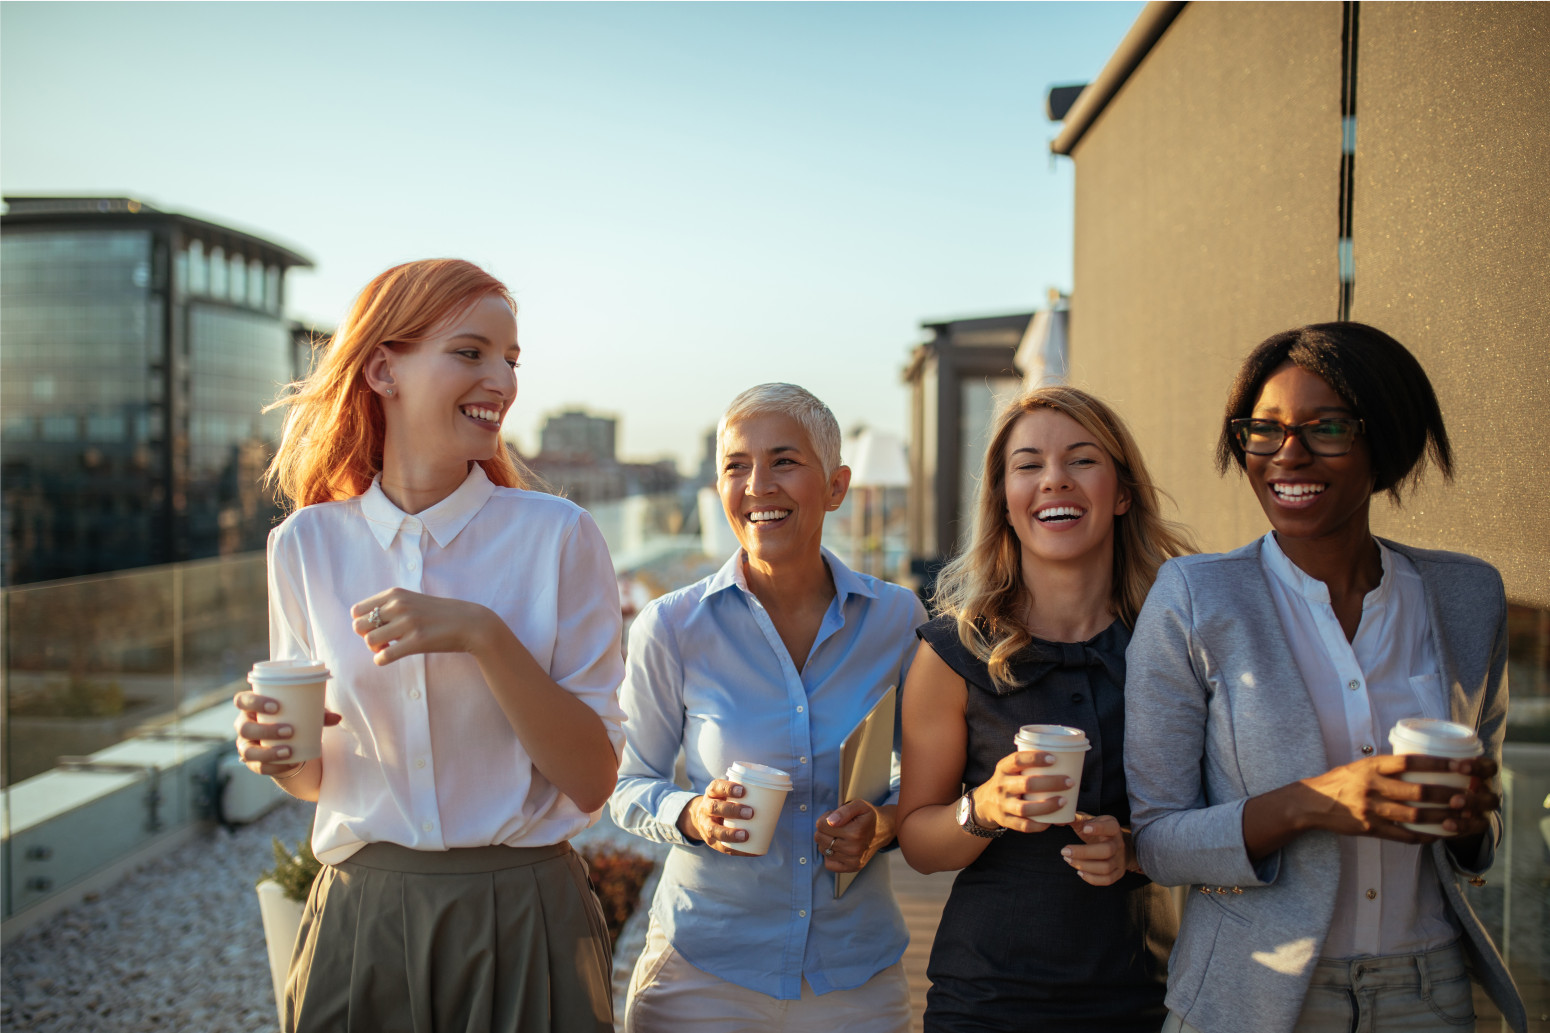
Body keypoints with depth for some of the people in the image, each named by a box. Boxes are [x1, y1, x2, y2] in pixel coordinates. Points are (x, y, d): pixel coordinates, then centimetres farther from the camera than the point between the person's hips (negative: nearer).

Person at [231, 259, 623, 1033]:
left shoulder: (559, 538, -8)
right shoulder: (306, 544, 0)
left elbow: (592, 780, -11)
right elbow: (317, 777, 10)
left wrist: (483, 634, -21)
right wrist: (279, 754, -12)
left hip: (523, 926, -2)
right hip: (359, 919, 2)